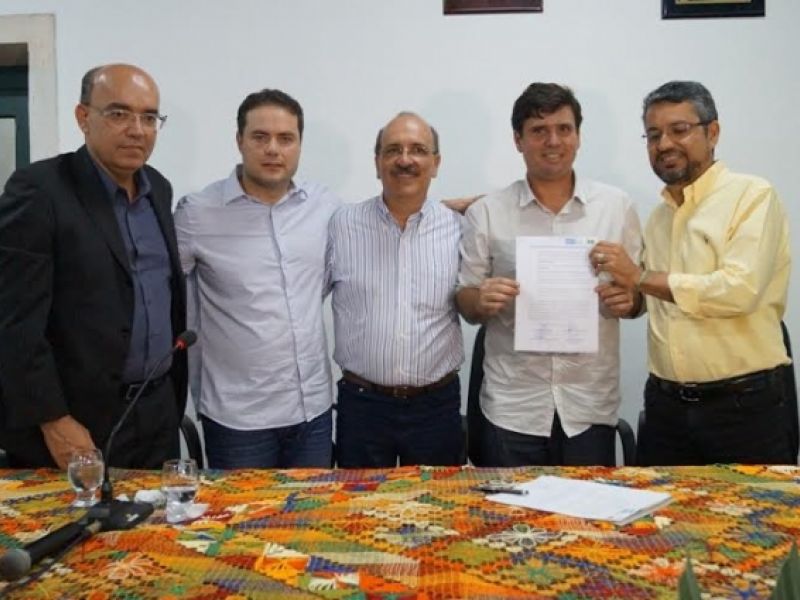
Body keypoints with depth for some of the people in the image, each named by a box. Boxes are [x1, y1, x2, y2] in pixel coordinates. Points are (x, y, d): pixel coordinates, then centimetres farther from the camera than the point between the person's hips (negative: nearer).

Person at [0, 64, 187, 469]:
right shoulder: (38, 191, -12)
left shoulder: (159, 189, 9)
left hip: (156, 416, 6)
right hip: (75, 424, -6)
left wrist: (175, 391, 14)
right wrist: (54, 422, -17)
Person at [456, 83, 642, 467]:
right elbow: (466, 305, 5)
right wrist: (482, 301, -17)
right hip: (511, 410, -1)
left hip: (590, 408, 1)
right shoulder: (486, 214, 0)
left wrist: (628, 300, -12)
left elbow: (639, 292, 10)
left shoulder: (616, 206, 3)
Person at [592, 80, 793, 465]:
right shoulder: (658, 218, 13)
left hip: (743, 405, -6)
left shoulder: (753, 196, -7)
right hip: (666, 405, 6)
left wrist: (640, 278, -16)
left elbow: (740, 290, -21)